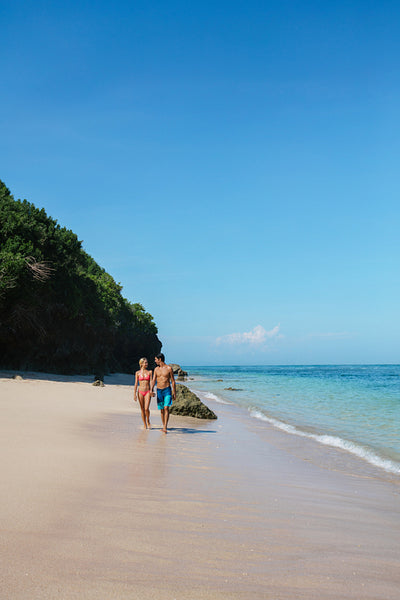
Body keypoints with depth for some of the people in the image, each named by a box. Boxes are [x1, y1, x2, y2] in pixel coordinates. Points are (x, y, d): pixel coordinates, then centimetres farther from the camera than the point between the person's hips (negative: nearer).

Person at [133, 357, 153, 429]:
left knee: (146, 408, -13)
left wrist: (151, 391, -19)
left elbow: (151, 382, -3)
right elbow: (136, 384, 5)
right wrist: (134, 394, 0)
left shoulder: (150, 372, 4)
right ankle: (145, 425, 16)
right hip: (140, 391, 1)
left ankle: (148, 421, 12)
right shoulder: (137, 373, 4)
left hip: (148, 392, -1)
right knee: (142, 409, 5)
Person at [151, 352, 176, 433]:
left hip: (167, 390, -4)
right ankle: (163, 426, 17)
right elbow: (153, 380, 4)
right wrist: (151, 389, -14)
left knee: (166, 408, -16)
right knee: (162, 410, 7)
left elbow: (173, 381, 0)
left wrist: (174, 393, -2)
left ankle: (165, 427, -20)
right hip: (159, 391, 4)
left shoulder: (169, 368, -4)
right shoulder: (156, 369, 8)